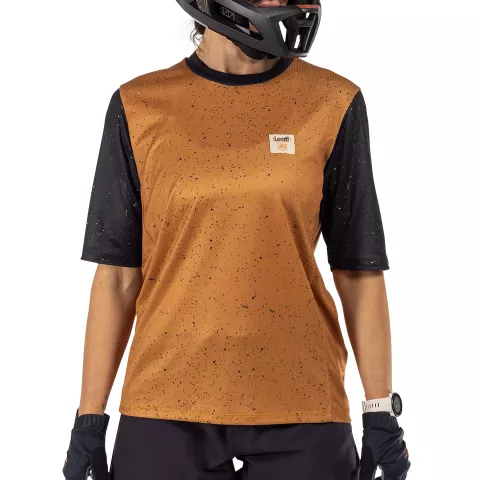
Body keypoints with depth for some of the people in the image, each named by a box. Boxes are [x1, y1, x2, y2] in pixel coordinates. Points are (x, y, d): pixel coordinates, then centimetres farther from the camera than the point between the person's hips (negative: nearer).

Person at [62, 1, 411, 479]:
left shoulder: (332, 103, 1)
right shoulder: (139, 106, 2)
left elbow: (359, 270, 4)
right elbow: (117, 275, 4)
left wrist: (381, 412, 2)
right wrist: (90, 417, 3)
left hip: (300, 416, 0)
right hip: (167, 408, 0)